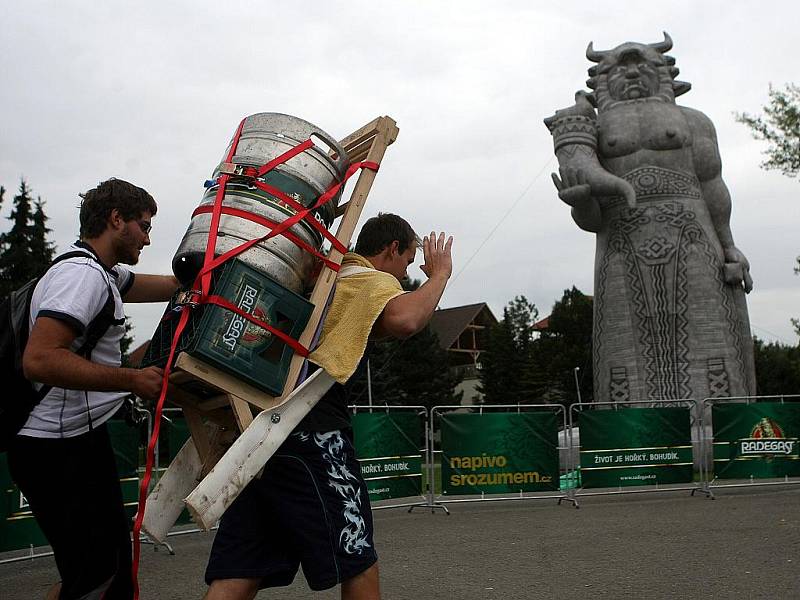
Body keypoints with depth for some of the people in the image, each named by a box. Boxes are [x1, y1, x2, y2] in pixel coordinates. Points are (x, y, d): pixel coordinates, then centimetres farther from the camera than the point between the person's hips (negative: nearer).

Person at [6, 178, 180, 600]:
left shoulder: (103, 272, 14)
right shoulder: (83, 273, -18)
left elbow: (174, 285, 18)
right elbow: (39, 360, -29)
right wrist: (134, 381, -27)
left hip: (82, 439, 10)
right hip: (58, 450, -10)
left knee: (114, 558, 16)